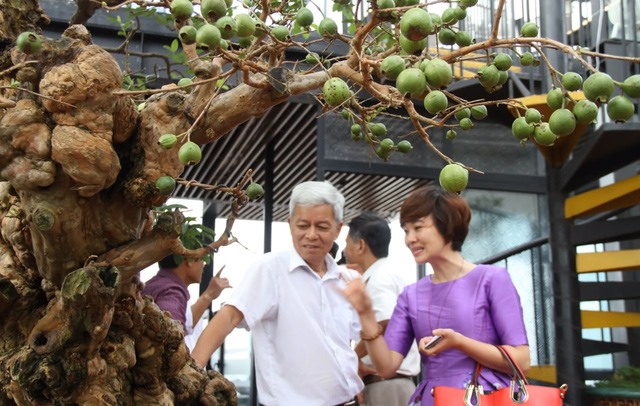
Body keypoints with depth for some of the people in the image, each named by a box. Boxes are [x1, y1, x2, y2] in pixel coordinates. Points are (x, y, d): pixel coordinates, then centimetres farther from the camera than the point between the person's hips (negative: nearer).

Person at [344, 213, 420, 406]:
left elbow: (384, 327, -26)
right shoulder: (386, 276, 17)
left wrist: (352, 357, -13)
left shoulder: (379, 278, -12)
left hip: (386, 383, -10)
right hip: (393, 382, 10)